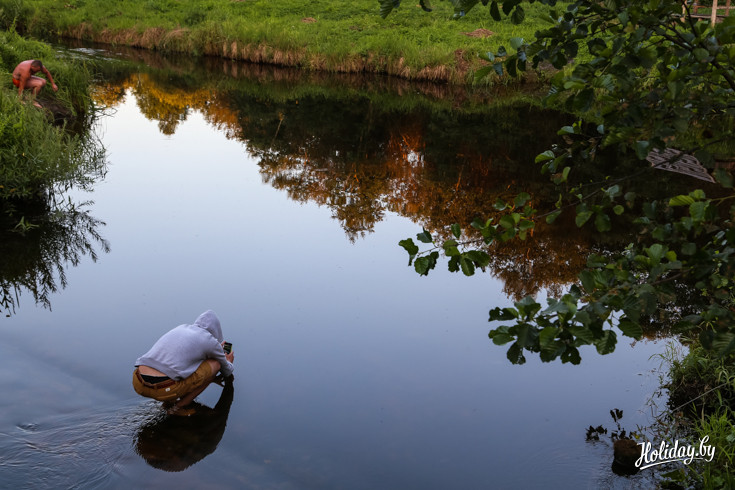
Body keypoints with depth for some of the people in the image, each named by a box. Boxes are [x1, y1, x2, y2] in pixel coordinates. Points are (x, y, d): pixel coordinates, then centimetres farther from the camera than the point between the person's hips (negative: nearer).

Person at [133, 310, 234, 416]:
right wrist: (229, 363, 51)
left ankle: (169, 401, 18)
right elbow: (226, 371, 27)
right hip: (165, 389, -7)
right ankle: (179, 407, 6)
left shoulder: (181, 328, 25)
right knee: (216, 364, 7)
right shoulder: (210, 341, 8)